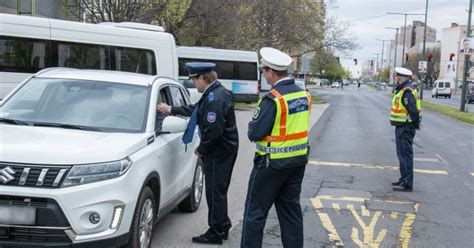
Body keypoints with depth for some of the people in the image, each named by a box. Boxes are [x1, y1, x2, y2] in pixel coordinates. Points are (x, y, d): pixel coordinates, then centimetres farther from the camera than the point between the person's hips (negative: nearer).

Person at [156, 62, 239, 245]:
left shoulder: (214, 99, -24)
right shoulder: (216, 92, 10)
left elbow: (213, 131, -26)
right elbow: (195, 109, 23)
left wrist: (201, 149, -11)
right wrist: (171, 110, 25)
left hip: (218, 152, -10)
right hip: (224, 149, 10)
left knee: (216, 192, -1)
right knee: (218, 191, 19)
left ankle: (216, 233, 10)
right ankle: (222, 227, 30)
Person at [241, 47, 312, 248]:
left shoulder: (273, 99, -20)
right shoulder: (304, 94, 3)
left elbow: (255, 134, -19)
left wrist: (252, 124, 2)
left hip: (272, 163, -7)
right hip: (298, 161, 8)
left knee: (255, 211, 3)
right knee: (291, 208, 17)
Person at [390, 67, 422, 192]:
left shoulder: (407, 91, -19)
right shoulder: (402, 89, 14)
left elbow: (413, 110, -25)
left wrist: (416, 124, -14)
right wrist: (415, 123, 17)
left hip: (406, 128, -11)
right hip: (401, 127, 11)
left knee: (406, 155, -8)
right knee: (402, 154, 18)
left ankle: (407, 184, -5)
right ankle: (404, 179, 28)